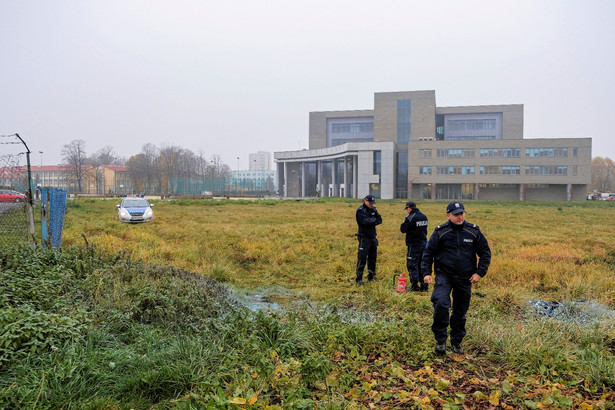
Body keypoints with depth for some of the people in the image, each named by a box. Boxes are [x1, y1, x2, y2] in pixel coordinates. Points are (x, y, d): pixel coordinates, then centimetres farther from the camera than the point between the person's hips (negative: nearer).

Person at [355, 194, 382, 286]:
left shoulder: (373, 209, 12)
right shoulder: (360, 210, -10)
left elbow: (380, 220, 1)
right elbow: (365, 221, -24)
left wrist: (370, 222, -14)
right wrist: (374, 219, -7)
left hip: (373, 237, 7)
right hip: (364, 238, -7)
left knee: (373, 258, 15)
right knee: (362, 259, -8)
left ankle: (371, 276, 29)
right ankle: (359, 279, -4)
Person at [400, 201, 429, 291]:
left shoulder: (410, 218, -16)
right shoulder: (424, 216, 8)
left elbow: (403, 230, -11)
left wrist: (405, 221, 4)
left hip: (414, 245, -7)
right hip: (424, 243, 7)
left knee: (412, 265, 1)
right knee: (422, 265, 14)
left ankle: (414, 286, 0)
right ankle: (424, 286, 17)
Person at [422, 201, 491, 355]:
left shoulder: (473, 231, 2)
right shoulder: (440, 232, -4)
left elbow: (485, 252, 9)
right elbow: (428, 252, 1)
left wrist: (480, 272, -1)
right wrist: (426, 272, -7)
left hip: (465, 278, 3)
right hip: (444, 275, -2)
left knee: (460, 311, 11)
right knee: (440, 303, -23)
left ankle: (456, 342, 29)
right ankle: (440, 339, -8)